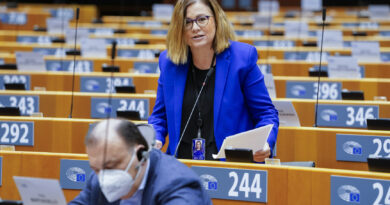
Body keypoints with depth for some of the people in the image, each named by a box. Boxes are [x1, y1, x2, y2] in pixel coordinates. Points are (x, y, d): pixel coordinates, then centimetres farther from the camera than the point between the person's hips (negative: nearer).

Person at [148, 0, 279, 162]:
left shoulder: (242, 58, 2)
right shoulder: (168, 62, 10)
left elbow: (265, 114, 6)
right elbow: (160, 116, 22)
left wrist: (265, 143, -14)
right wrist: (154, 140, 0)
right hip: (181, 166, 3)